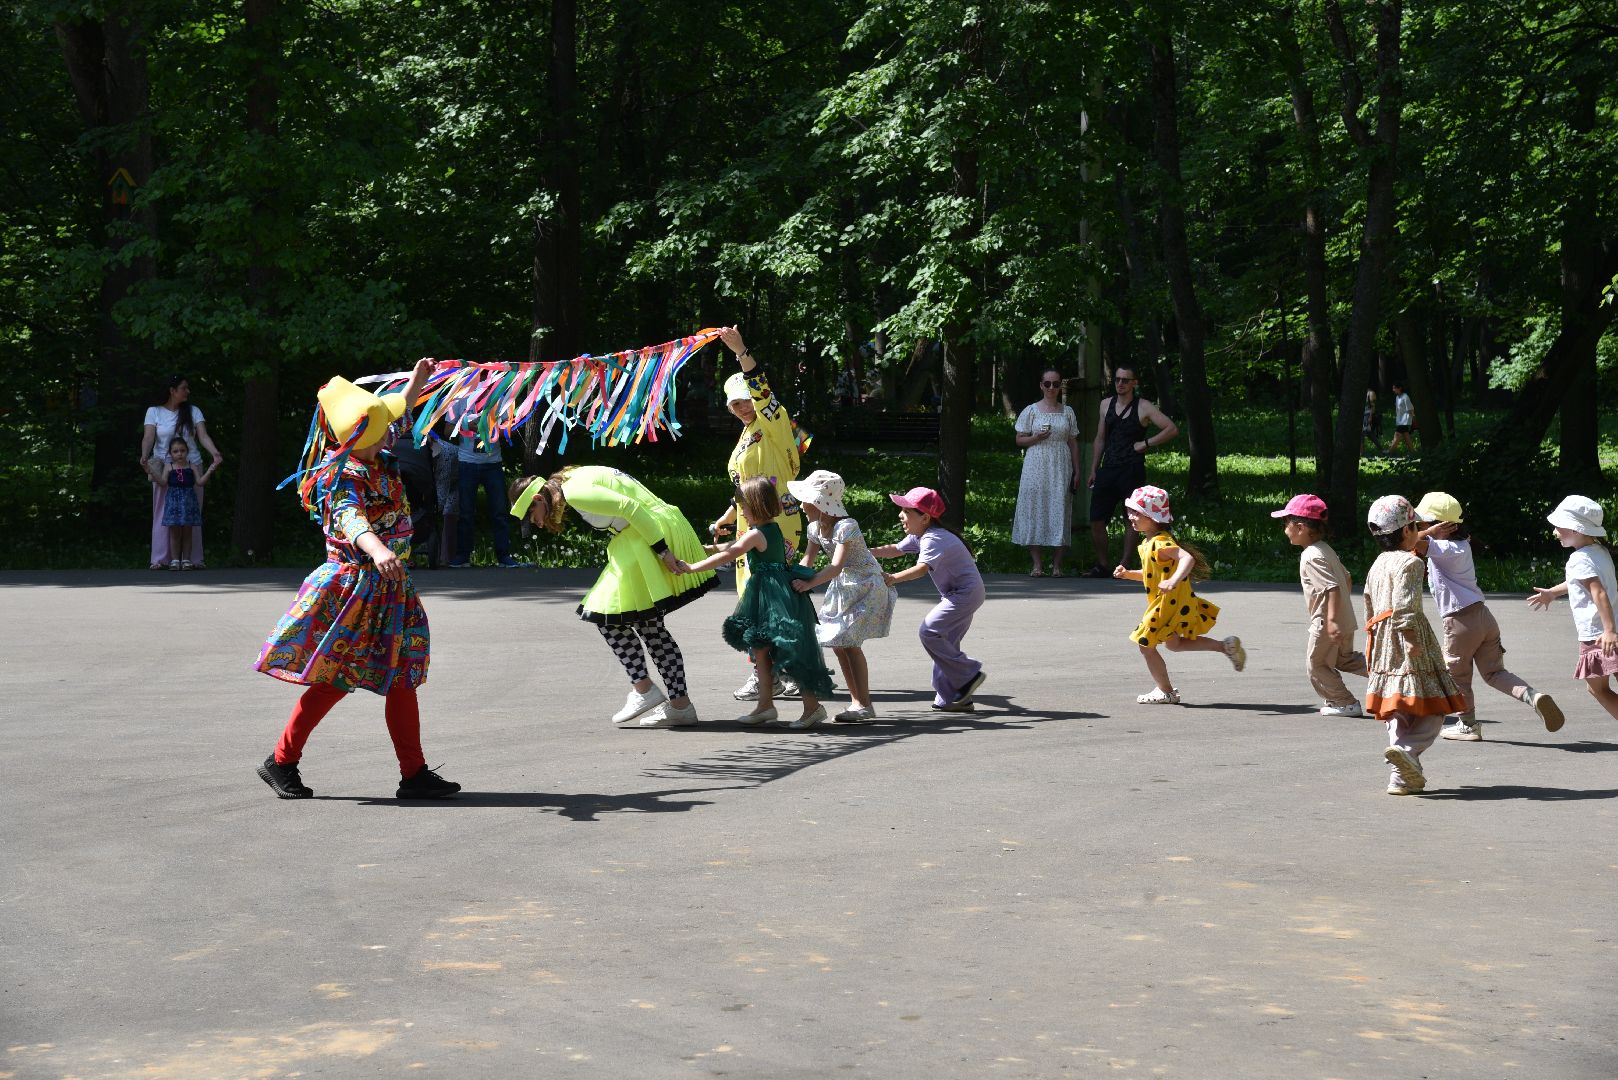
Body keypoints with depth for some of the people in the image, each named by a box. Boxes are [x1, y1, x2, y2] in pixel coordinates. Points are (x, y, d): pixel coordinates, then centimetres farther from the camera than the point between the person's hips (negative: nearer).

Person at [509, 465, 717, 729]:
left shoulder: (575, 491, -13)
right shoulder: (578, 479, 17)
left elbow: (630, 508, -21)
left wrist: (662, 551, -20)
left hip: (651, 533, -10)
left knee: (609, 615, -3)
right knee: (648, 623, 11)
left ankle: (643, 688, 1)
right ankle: (680, 706, 11)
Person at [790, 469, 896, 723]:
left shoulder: (845, 526, -26)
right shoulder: (815, 528, 0)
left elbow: (837, 566, -36)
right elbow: (807, 560, -1)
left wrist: (809, 583, -45)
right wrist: (795, 580, -20)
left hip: (866, 585, -9)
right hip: (843, 587, 9)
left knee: (850, 643, -14)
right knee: (838, 644, 7)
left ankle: (864, 704, -8)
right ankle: (857, 701, 15)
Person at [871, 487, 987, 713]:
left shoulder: (933, 539, -22)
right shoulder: (919, 536, 10)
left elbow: (922, 568, -37)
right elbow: (895, 550, 19)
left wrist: (893, 578, -47)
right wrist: (867, 552, 7)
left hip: (966, 592, -11)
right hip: (957, 594, 11)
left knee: (929, 631, -17)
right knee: (946, 642, 10)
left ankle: (969, 674, -9)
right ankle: (952, 698, 12)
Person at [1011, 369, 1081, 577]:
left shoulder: (1067, 412, 11)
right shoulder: (1031, 411, 5)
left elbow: (1073, 443, 12)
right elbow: (1020, 440, 6)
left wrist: (1076, 471, 7)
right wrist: (1037, 437, -13)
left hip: (1061, 467, 1)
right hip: (1036, 466, -1)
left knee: (1059, 510, -4)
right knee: (1034, 509, -6)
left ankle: (1056, 564, 0)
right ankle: (1037, 563, -2)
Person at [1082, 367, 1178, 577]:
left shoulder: (1143, 407, -2)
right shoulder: (1106, 405, 13)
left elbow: (1172, 429, -6)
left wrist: (1146, 443, -9)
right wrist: (1093, 470, 14)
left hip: (1132, 471, -4)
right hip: (1108, 470, 4)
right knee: (1096, 520, -1)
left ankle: (1124, 566, 7)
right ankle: (1102, 566, 8)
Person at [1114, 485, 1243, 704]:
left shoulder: (1160, 543, -24)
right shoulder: (1147, 543, 8)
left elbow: (1187, 558, -38)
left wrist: (1173, 581, -50)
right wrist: (1128, 574, 8)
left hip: (1169, 604, -10)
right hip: (1175, 603, 11)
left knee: (1146, 645, 1)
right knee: (1173, 643, 26)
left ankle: (1165, 691, 14)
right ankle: (1227, 646, 24)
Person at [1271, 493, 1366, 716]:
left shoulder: (1311, 557, -20)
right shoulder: (1325, 549, 9)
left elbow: (1333, 587, -29)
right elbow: (1347, 578, 17)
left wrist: (1332, 620, -33)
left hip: (1326, 623, -9)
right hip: (1345, 620, 9)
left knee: (1316, 663, 6)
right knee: (1344, 658, 24)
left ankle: (1344, 703, 10)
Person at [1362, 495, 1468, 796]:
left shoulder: (1377, 564, 17)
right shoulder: (1410, 562, -8)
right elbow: (1403, 605, -20)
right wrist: (1410, 637, -21)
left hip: (1382, 642, 8)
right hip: (1408, 640, -8)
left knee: (1397, 713, 10)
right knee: (1433, 710, -3)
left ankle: (1401, 775, 5)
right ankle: (1406, 749, -26)